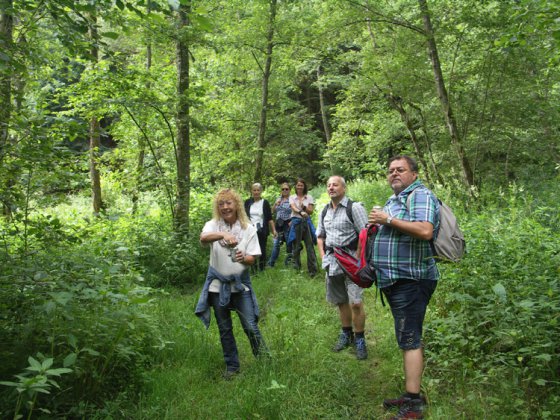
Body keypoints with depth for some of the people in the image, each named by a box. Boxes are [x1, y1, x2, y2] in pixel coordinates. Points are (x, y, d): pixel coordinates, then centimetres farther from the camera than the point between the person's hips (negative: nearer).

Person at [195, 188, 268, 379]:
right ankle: (232, 366, 28)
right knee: (224, 330, 11)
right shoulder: (213, 225, -4)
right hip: (218, 285, 1)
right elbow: (203, 238, -28)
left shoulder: (248, 228, -2)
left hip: (240, 284, -1)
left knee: (251, 326, -2)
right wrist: (223, 235, -47)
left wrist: (243, 258, -29)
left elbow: (252, 259, -5)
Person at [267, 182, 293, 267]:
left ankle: (288, 262, 12)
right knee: (276, 243, 6)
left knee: (289, 244, 2)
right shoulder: (278, 199, 13)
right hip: (279, 224, 5)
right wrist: (275, 204, -2)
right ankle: (271, 263, 13)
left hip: (288, 224, -5)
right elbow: (273, 211, 15)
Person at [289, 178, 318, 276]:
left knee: (310, 245, -6)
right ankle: (297, 266, 17)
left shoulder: (309, 197, 9)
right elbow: (293, 208, -11)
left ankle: (312, 269, -5)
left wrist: (304, 207, -15)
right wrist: (301, 212, -31)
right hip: (296, 222, 0)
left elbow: (311, 211, 4)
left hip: (306, 221, 0)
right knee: (296, 245, 4)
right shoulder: (292, 197, 8)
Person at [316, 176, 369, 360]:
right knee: (341, 301, 15)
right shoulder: (325, 210, 12)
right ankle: (346, 334, 31)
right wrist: (323, 255, 10)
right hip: (332, 262, 6)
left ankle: (359, 339, 6)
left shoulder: (354, 207, -9)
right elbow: (320, 235, 23)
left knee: (355, 302, -11)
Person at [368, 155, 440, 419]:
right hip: (395, 280, 10)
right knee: (408, 339, 17)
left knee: (409, 340, -6)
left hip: (411, 280, -10)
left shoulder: (420, 195, -11)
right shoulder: (394, 199, 19)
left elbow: (425, 231, -28)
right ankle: (413, 394, 29)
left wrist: (388, 220, -21)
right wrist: (377, 224, 11)